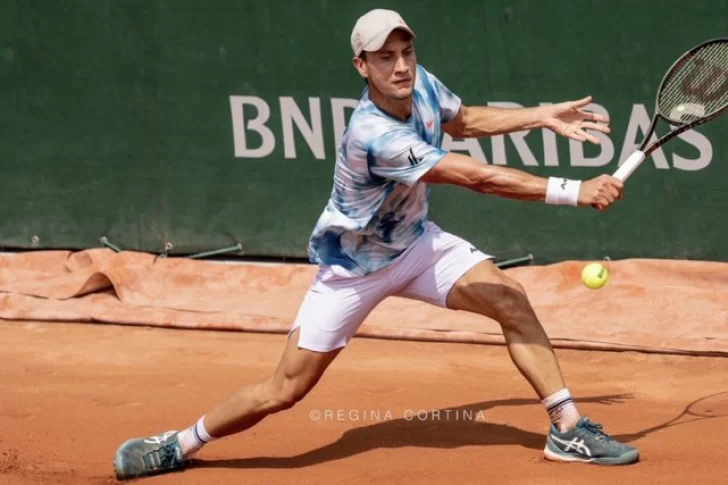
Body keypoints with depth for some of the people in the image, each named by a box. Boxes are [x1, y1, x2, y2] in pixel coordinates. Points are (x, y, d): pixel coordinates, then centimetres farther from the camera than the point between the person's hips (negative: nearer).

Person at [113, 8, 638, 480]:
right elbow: (479, 177, -41)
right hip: (354, 265, -7)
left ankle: (568, 429, -1)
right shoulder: (374, 136, -38)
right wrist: (575, 192, -39)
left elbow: (464, 120, 12)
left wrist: (544, 116, 3)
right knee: (284, 391, -3)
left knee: (510, 297, -11)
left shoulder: (421, 83, -15)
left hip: (414, 242, 7)